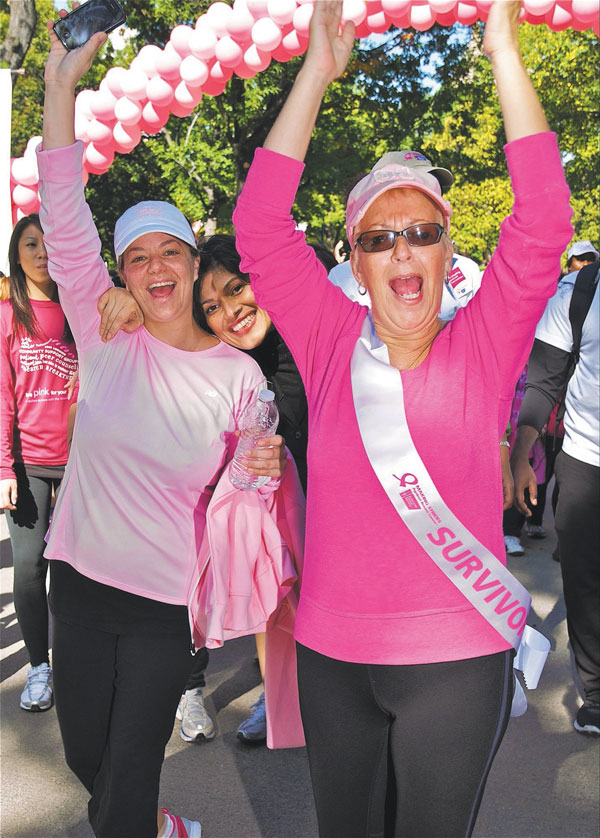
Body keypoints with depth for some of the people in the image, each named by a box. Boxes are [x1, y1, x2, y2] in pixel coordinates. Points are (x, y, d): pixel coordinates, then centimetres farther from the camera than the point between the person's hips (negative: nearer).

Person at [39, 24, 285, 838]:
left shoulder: (239, 374, -6)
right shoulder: (107, 336, -4)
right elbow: (64, 223, -12)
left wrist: (262, 466, -21)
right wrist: (62, 84, -18)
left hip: (168, 601, -2)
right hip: (82, 580, 3)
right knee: (87, 758, 19)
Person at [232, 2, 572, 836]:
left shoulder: (481, 350, -6)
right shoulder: (333, 345, -3)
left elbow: (542, 224, -15)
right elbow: (260, 227, -7)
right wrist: (316, 72, -10)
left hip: (459, 657, -1)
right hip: (332, 653, 2)